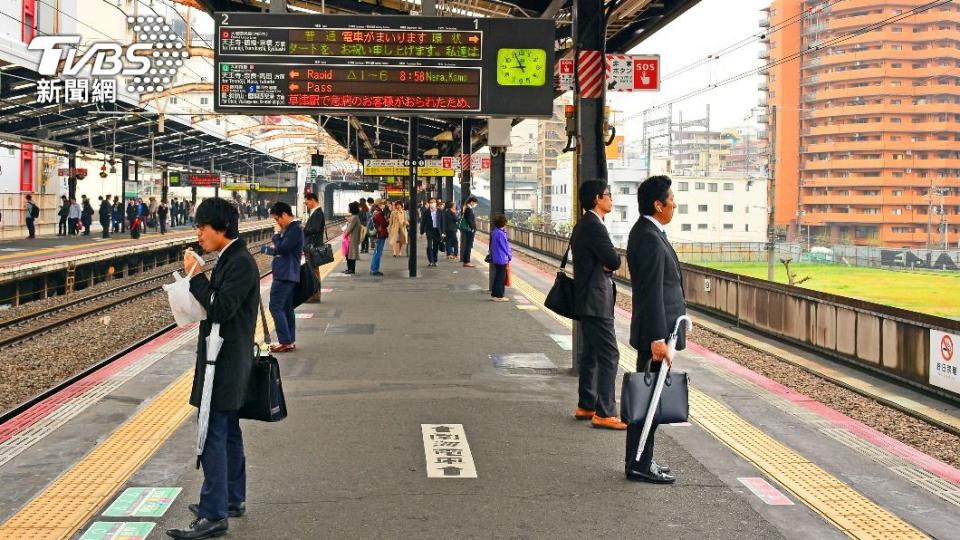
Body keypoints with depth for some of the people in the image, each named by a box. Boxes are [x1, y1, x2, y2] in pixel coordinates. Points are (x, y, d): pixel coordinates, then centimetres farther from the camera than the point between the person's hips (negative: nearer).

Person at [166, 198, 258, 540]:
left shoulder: (241, 262, -17)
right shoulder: (228, 259, 13)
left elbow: (222, 308, -23)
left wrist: (196, 276, -18)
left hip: (226, 365, -10)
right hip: (225, 362, 10)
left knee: (213, 436, -9)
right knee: (227, 432, 18)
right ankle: (233, 500, 31)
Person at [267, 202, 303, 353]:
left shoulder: (295, 229, -17)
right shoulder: (292, 228, 15)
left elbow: (282, 248, -21)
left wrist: (277, 234, -9)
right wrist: (275, 249, 6)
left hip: (285, 275, -11)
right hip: (286, 274, 11)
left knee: (275, 306, -10)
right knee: (286, 307, 13)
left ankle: (285, 342, -11)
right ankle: (290, 341, 17)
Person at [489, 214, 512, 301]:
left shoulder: (494, 232, 8)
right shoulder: (501, 233, -21)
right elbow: (505, 246, -15)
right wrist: (510, 256, -1)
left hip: (495, 258, 9)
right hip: (502, 259, -9)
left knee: (498, 276, 17)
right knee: (501, 277, -1)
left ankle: (494, 294, 22)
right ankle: (499, 296, 3)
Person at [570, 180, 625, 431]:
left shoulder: (584, 225, 16)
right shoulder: (594, 226, -18)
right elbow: (614, 261, -20)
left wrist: (605, 265, -5)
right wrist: (609, 263, 1)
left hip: (588, 300, 11)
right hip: (596, 301, -11)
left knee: (591, 353, 16)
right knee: (608, 354, -9)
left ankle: (586, 405, 24)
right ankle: (604, 412, -7)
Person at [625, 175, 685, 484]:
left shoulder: (645, 232, 14)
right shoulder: (650, 239, -19)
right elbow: (652, 293, -23)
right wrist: (657, 338, -24)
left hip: (654, 329, 11)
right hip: (655, 332, -11)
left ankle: (640, 461, 24)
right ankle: (639, 465, 4)